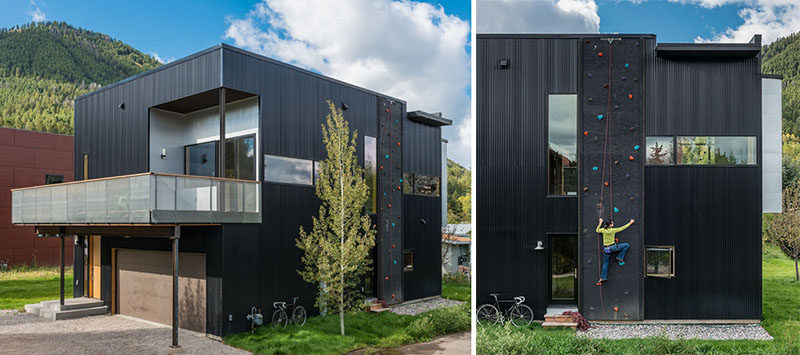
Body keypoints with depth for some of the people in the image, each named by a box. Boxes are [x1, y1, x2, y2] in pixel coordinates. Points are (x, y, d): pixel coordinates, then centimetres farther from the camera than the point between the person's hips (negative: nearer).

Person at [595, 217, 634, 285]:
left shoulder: (603, 230, -1)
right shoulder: (613, 230, -10)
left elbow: (597, 230, 21)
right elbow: (623, 228, 1)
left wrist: (600, 223, 28)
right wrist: (630, 223, 14)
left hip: (606, 249, 4)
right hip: (613, 247, -4)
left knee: (605, 264, 13)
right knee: (627, 245, 10)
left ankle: (602, 278, 12)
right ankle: (620, 257, 13)